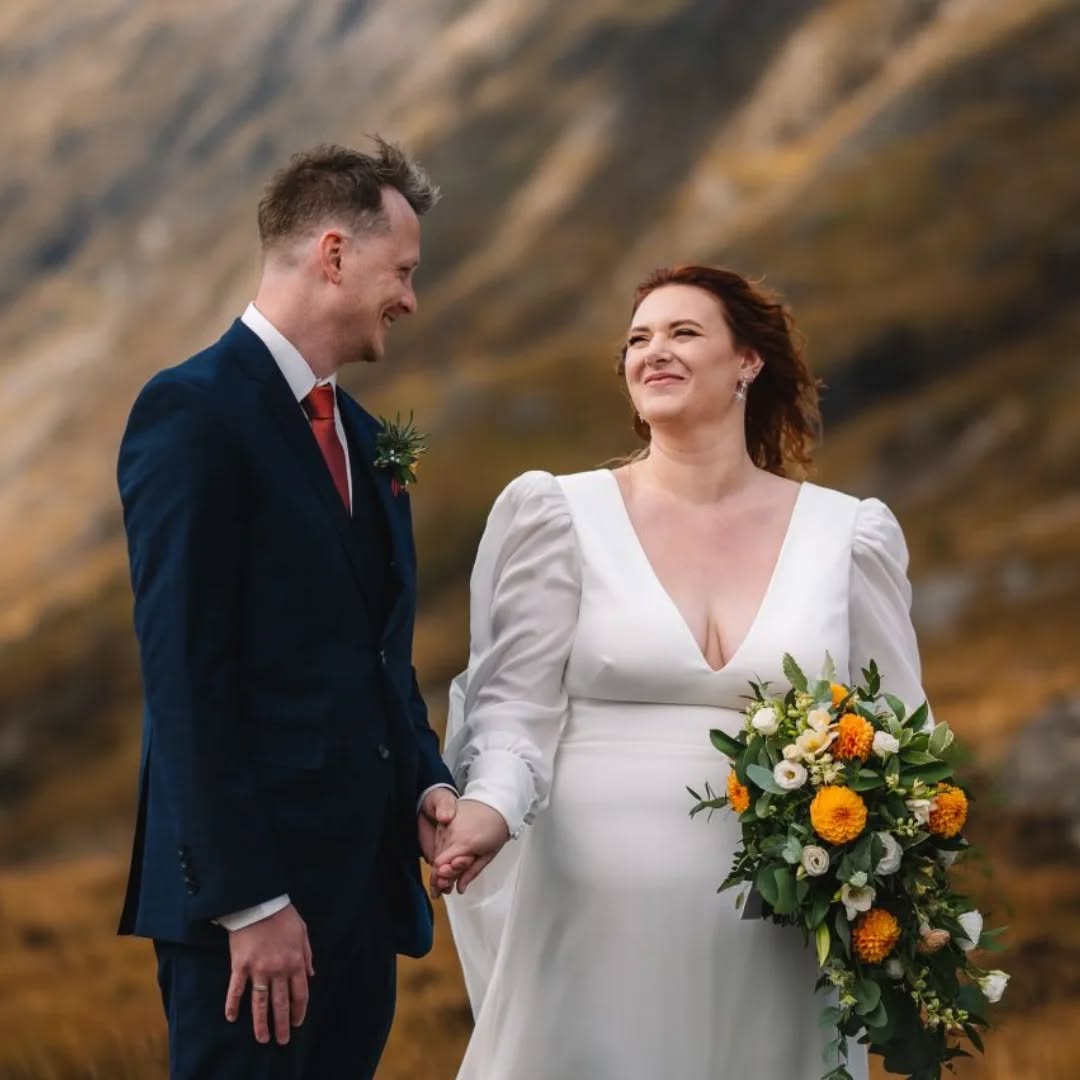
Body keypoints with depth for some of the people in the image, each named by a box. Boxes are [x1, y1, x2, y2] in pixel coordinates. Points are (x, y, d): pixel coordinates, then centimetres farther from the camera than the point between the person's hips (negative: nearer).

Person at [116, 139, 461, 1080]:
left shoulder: (360, 436, 17)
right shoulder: (194, 411, -10)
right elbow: (186, 670, -16)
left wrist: (426, 782, 3)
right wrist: (248, 900, -19)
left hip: (365, 886, 8)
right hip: (251, 894, -8)